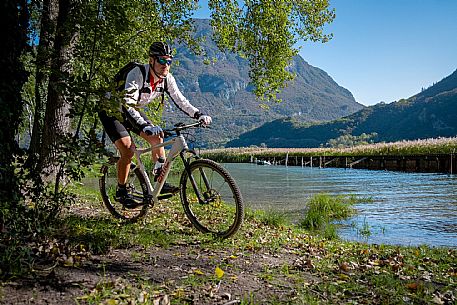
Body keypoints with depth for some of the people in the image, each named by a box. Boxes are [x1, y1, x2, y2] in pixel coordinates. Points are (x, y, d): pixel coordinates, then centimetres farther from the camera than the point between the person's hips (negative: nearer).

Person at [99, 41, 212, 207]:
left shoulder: (167, 78, -14)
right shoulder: (137, 74, -34)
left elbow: (180, 100, -8)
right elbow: (127, 104, -44)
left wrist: (199, 115, -22)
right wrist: (144, 126, -58)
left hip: (133, 110, 7)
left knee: (157, 139, -6)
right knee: (128, 151, -18)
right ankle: (121, 191, 1)